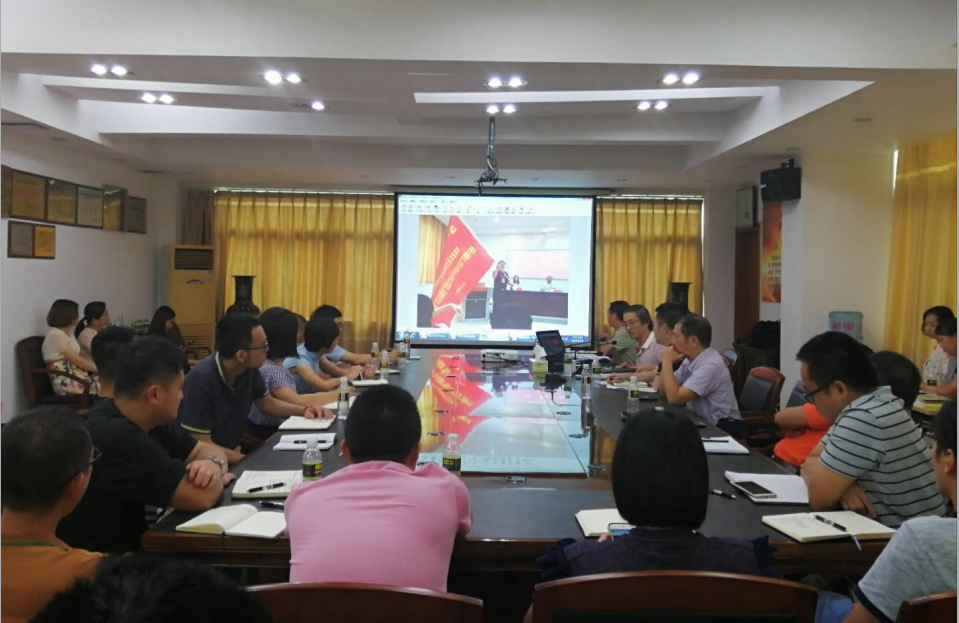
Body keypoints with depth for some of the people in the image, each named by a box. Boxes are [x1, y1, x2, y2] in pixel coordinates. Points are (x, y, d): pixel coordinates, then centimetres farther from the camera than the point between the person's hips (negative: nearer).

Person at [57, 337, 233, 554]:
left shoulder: (144, 420, 0)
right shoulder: (118, 439, -27)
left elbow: (206, 450, 8)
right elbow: (201, 497, -29)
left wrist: (214, 464, -14)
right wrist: (217, 479, -8)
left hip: (138, 542, 8)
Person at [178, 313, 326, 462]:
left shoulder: (250, 369, -6)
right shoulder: (201, 380, -25)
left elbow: (267, 404, 14)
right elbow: (202, 446, -24)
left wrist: (304, 410, -1)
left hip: (231, 453, 7)